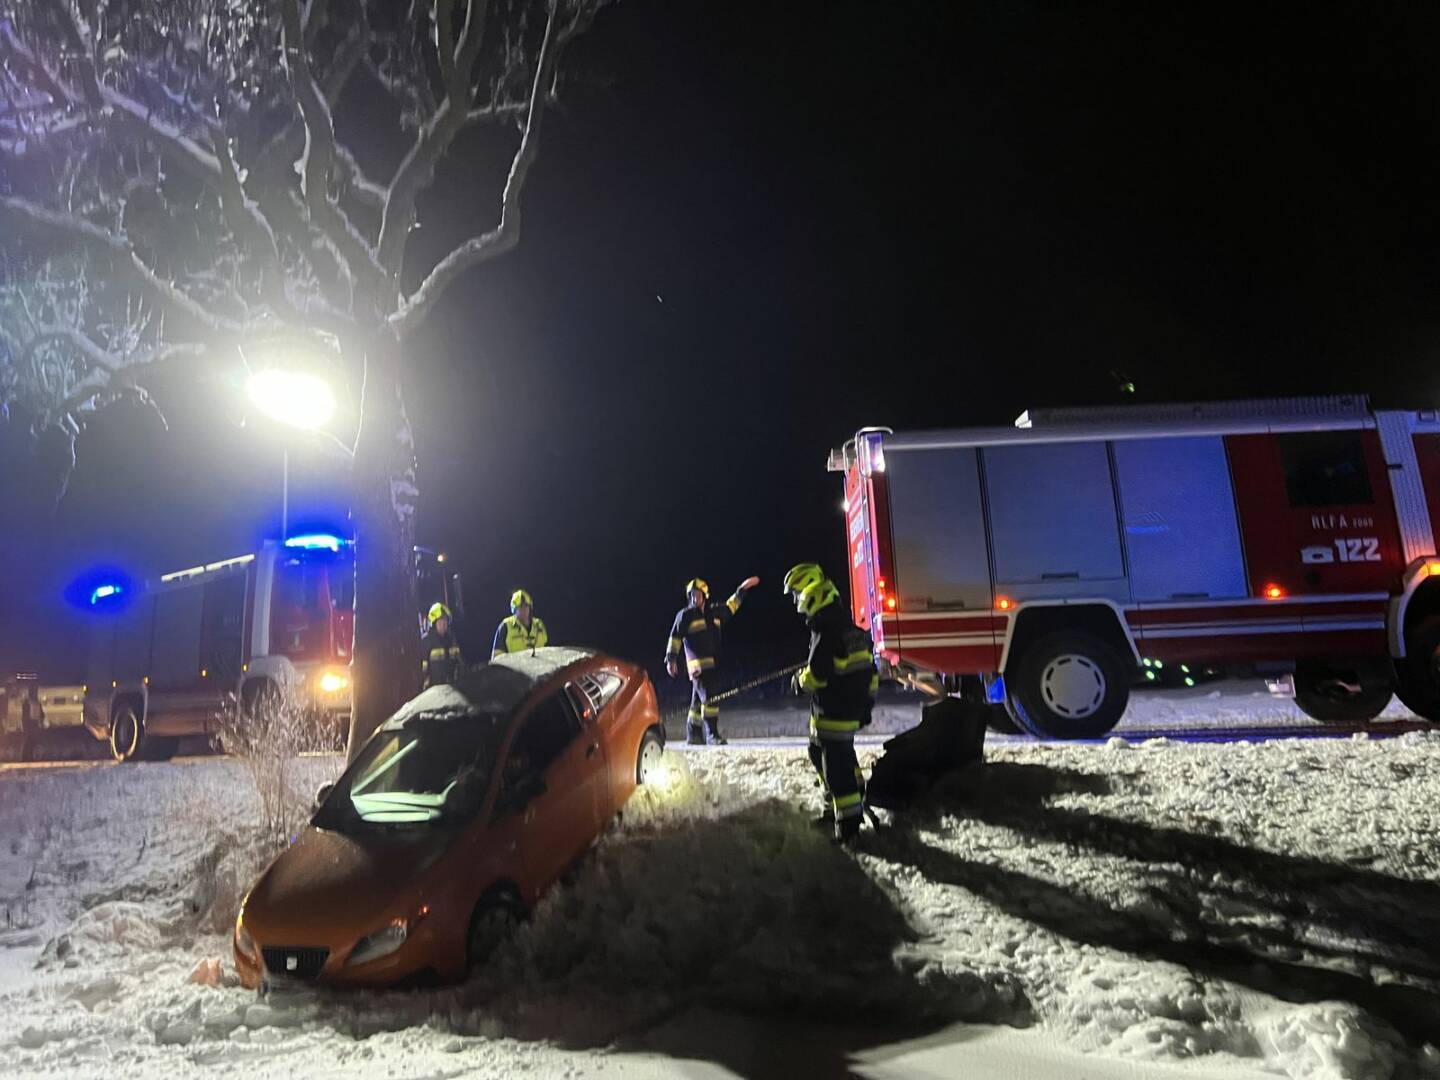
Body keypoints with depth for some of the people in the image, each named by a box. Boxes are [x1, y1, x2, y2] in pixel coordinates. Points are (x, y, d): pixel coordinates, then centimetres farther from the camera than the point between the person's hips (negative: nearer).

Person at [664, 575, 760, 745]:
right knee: (708, 697, -16)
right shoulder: (685, 615, -1)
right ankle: (712, 735, -15)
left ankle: (693, 735, 24)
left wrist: (742, 589, 33)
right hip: (698, 664, -6)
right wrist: (671, 659, -7)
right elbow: (675, 637, -2)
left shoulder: (714, 611, 14)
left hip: (712, 663, 6)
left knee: (698, 700, 14)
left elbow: (730, 606, 31)